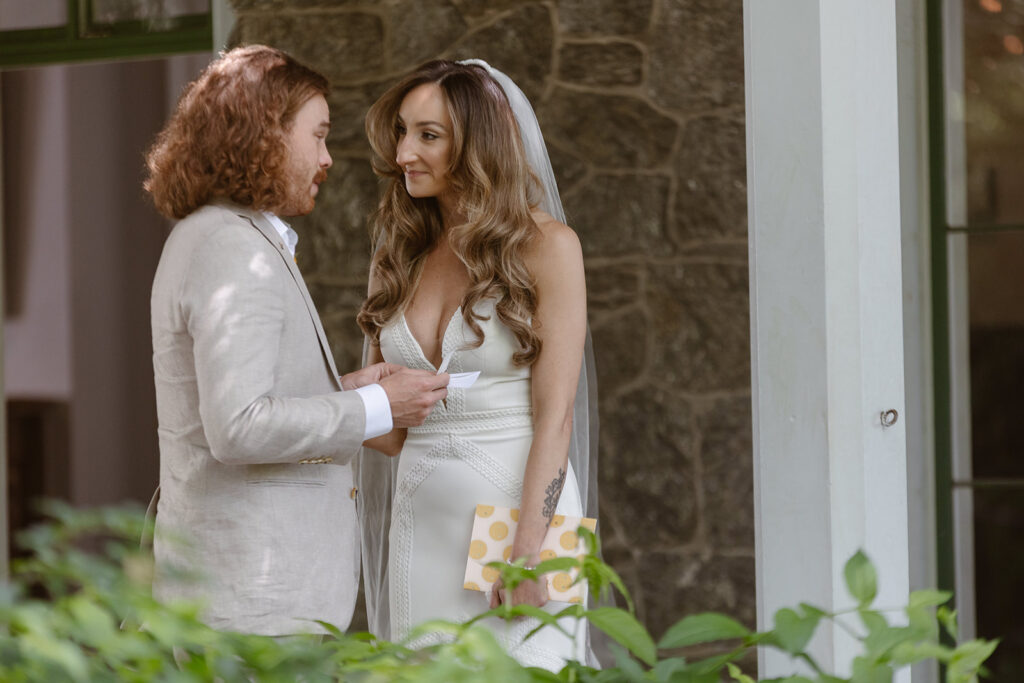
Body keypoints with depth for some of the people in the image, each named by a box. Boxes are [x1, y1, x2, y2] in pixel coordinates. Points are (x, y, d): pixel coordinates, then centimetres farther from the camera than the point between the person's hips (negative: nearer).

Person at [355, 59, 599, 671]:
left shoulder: (545, 246, -5)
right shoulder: (402, 254, 11)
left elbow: (555, 415, -10)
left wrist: (528, 551, -17)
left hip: (519, 501, -5)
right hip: (420, 521, 5)